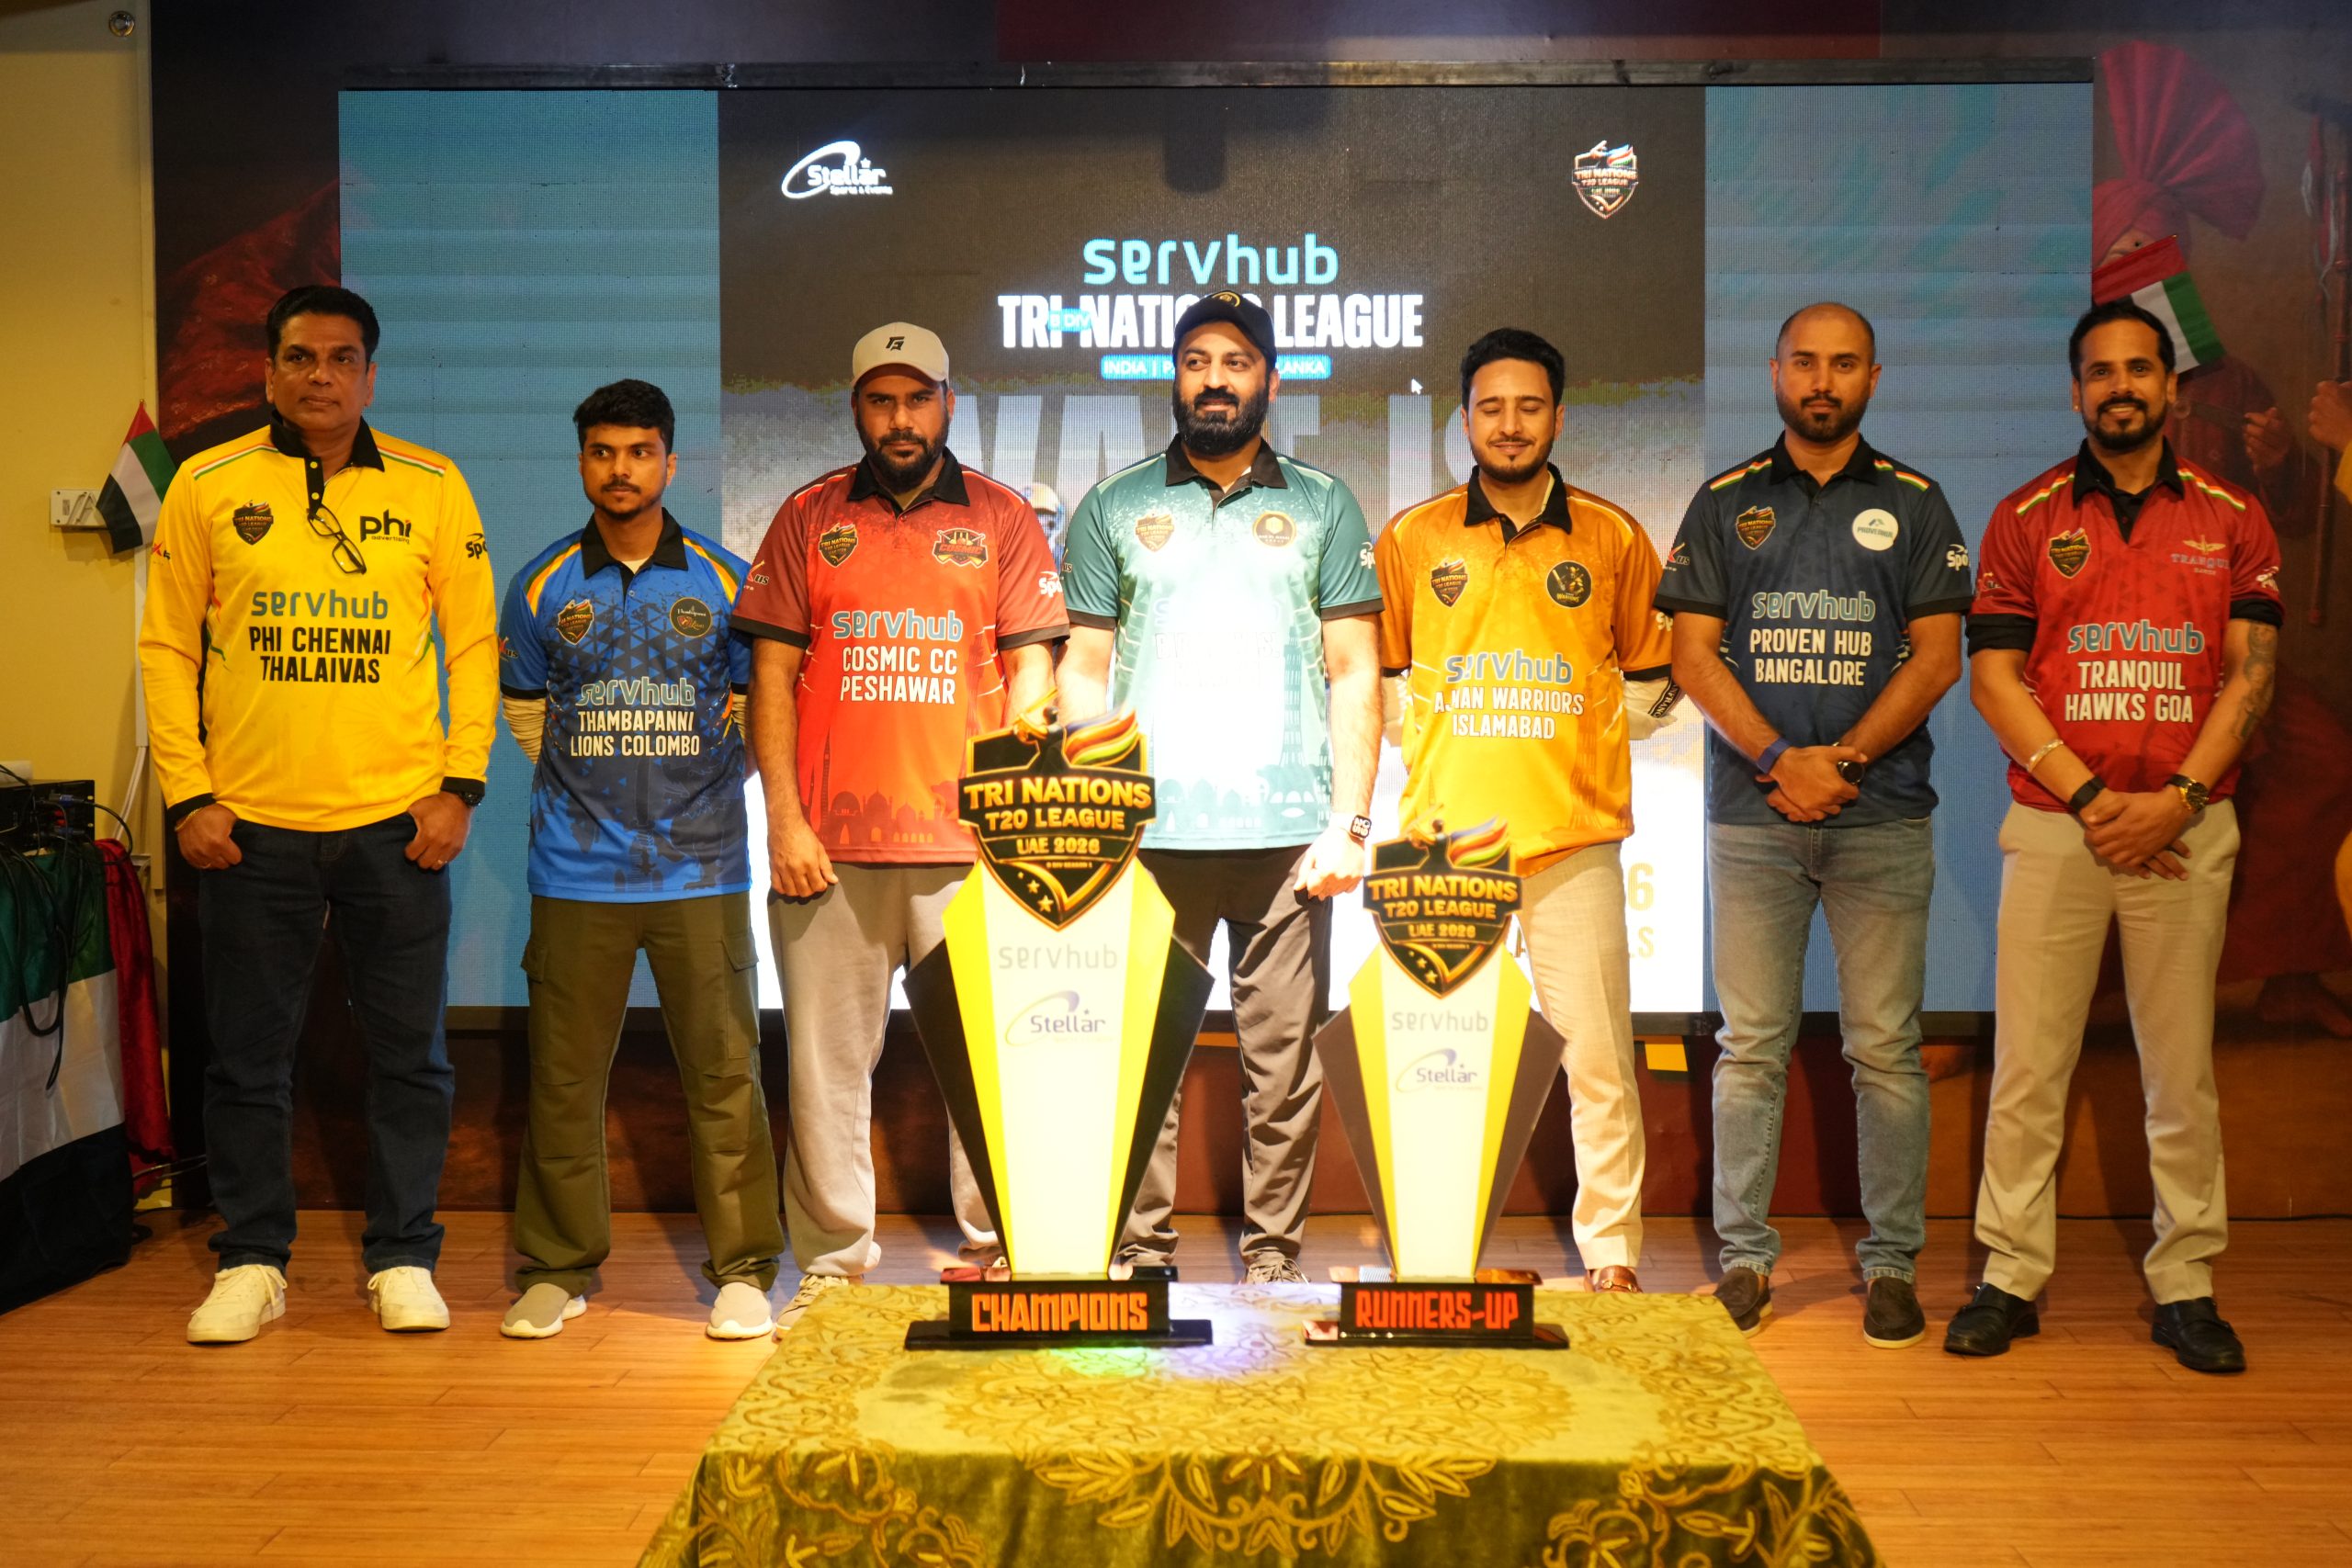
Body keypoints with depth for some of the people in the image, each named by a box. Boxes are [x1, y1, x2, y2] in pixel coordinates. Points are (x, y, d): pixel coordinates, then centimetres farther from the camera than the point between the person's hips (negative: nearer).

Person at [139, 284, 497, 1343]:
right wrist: (187, 796, -3)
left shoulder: (433, 489, 3)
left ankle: (402, 1259, 20)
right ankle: (251, 1263, 24)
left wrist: (459, 784, -4)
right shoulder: (206, 487, 3)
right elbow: (167, 647, 4)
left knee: (408, 1054, 7)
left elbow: (473, 643, 4)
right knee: (248, 1057, 9)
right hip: (249, 822, 0)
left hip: (398, 820, 0)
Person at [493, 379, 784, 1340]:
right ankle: (557, 1269, 18)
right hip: (576, 875, 1)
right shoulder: (542, 586, 7)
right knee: (563, 1078, 4)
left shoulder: (724, 580, 4)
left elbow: (754, 702, 14)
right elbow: (523, 709, 19)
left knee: (724, 1073, 0)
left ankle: (743, 1270, 10)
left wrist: (695, 783, 11)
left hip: (701, 871, -1)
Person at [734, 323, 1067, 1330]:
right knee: (827, 1059, 4)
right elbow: (771, 673, 8)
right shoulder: (808, 518, 11)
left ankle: (996, 1254, 14)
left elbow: (1030, 671, 6)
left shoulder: (1001, 519, 9)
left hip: (967, 840, -1)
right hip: (829, 841, 1)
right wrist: (784, 817, -1)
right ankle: (832, 1264, 16)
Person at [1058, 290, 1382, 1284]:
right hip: (1150, 832, 0)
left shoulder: (1323, 508, 11)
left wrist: (1350, 819, -3)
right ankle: (1143, 1258, 11)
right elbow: (1085, 670, 9)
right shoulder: (1113, 509, 12)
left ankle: (1273, 1259, 13)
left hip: (1288, 831, 0)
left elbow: (1354, 673, 8)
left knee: (1283, 1062, 2)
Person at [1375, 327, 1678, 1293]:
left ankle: (1610, 1252, 10)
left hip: (1574, 833, 0)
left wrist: (1577, 741, 6)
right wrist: (1431, 748, 6)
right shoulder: (1412, 540, 9)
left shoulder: (1613, 539, 9)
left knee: (1597, 1051, -1)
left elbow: (1648, 679, 16)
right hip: (1446, 833, 0)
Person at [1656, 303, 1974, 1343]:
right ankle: (1744, 1256, 12)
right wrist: (1777, 760, -10)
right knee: (1752, 1047, 4)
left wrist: (1841, 760, -10)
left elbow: (1937, 658, 2)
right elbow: (1693, 653, 3)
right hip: (1751, 815, 0)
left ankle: (1892, 1264, 13)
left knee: (1886, 1049, 3)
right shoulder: (1724, 503, 10)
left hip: (1883, 816, 0)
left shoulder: (1914, 504, 9)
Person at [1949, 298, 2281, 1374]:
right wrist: (2092, 800, -9)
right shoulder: (2025, 518, 6)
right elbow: (1993, 678, -1)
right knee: (2029, 1064, 0)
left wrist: (2178, 797, -11)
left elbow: (2249, 676, 3)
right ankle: (2011, 1278, 9)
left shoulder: (2233, 520, 9)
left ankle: (2186, 1286, 16)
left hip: (2186, 828, 1)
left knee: (2182, 1067, 6)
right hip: (2054, 826, -1)